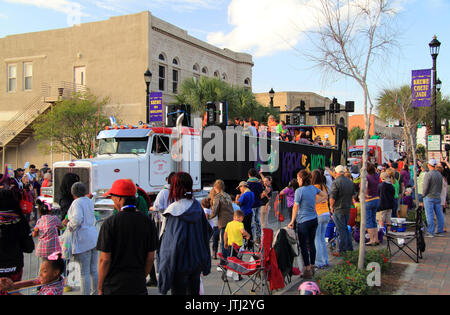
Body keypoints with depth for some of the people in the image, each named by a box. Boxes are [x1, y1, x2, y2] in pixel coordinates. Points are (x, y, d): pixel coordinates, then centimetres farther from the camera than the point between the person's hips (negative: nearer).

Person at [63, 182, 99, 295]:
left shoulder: (77, 203, -9)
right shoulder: (89, 201, 14)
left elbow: (77, 220, -23)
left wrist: (69, 225, -2)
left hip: (83, 240, -8)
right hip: (94, 237, 8)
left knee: (84, 273, -2)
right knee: (94, 270, 15)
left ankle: (86, 293, 3)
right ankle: (95, 292, 22)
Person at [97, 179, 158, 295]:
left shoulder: (110, 223, -11)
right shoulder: (148, 222, -1)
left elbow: (105, 260, -10)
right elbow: (150, 257, 4)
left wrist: (100, 288, 0)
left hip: (114, 286, -3)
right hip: (139, 285, 3)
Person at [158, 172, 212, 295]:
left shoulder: (174, 211, -18)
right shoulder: (197, 207, 0)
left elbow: (170, 245, -20)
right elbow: (208, 231, 8)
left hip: (180, 264, -6)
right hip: (197, 262, 6)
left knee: (178, 291, 6)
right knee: (194, 291, 18)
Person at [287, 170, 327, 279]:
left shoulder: (299, 191, -15)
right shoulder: (313, 188, 3)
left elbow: (296, 207, -11)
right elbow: (325, 195, 19)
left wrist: (292, 221, -4)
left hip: (303, 222, -7)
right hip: (314, 220, 7)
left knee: (303, 246, 3)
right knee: (311, 243, 15)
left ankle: (308, 270, 7)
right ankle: (312, 267, 25)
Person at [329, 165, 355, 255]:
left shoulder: (335, 182, -15)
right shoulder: (350, 182, 8)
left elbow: (332, 197, -18)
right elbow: (352, 195, 16)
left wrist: (331, 207, -4)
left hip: (338, 210, -7)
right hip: (348, 209, 7)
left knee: (341, 230, -2)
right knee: (346, 228, 19)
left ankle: (342, 250, 2)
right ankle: (349, 247, 24)